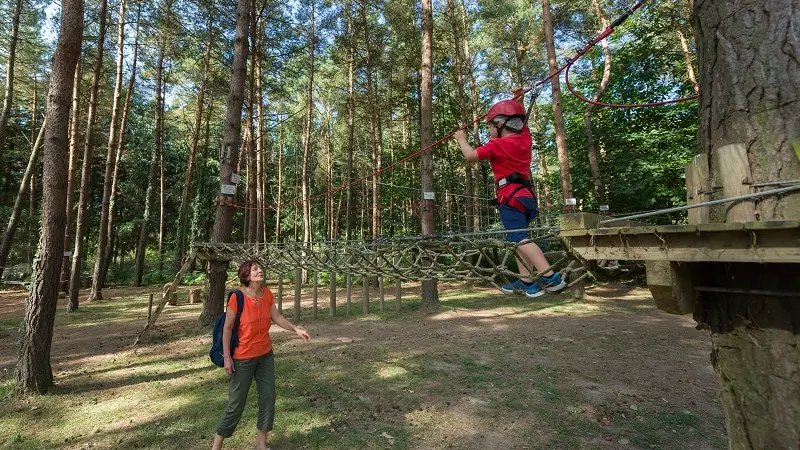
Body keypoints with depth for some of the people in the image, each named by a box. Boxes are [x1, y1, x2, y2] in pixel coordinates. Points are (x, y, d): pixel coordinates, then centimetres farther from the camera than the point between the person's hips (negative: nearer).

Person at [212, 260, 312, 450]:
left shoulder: (267, 293, -5)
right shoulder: (237, 297, -21)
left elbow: (276, 317, 3)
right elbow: (227, 328, -14)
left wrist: (296, 329, -7)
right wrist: (227, 357, -13)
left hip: (266, 355, 6)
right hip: (243, 359, -5)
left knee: (268, 398, 11)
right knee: (236, 403, 6)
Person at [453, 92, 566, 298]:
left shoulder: (497, 145, -6)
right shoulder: (524, 138, 14)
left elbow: (470, 155, 2)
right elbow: (521, 122, 36)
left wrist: (461, 139, 18)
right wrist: (518, 101, 34)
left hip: (510, 197, -9)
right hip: (525, 195, 9)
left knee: (520, 239, -16)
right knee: (518, 238, 13)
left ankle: (551, 278, -25)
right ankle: (526, 281, 12)